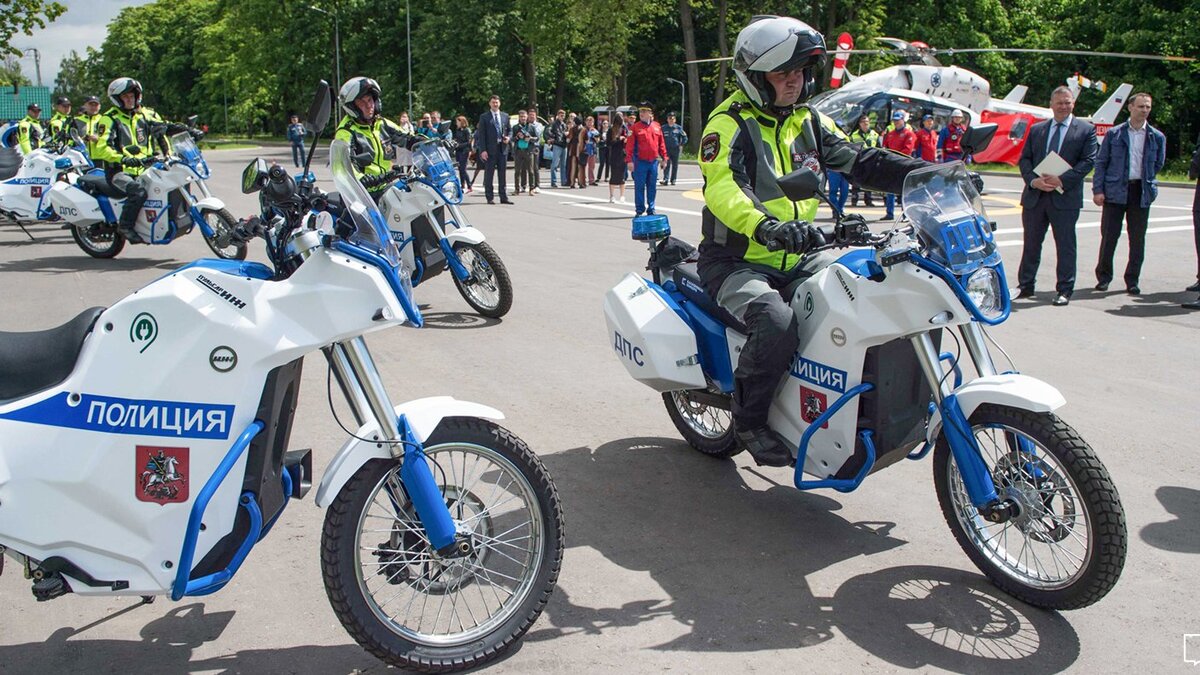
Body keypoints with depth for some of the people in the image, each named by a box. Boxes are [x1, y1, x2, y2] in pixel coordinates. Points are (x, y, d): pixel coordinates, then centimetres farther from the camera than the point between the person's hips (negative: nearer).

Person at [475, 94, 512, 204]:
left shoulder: (505, 116, 12)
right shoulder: (484, 117, 1)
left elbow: (510, 130, 19)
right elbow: (481, 135, -3)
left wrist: (508, 137, -4)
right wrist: (483, 150, -11)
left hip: (502, 148, 3)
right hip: (490, 149, -3)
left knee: (503, 174, 6)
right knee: (489, 174, 0)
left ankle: (504, 197, 10)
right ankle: (490, 198, 5)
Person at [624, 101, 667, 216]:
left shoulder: (657, 126, 7)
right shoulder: (635, 127, -4)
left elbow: (661, 143, 12)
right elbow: (629, 145, -9)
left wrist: (664, 158, 9)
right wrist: (629, 160, -16)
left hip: (653, 162, 4)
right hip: (640, 162, -3)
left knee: (652, 187, 9)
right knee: (639, 187, 0)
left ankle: (651, 210, 18)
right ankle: (640, 210, 8)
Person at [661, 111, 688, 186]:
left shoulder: (678, 128, 4)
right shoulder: (663, 128, 4)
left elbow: (684, 137, 12)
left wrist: (681, 145, 5)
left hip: (675, 149, 1)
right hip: (666, 149, -1)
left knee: (675, 165, 6)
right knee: (666, 165, -10)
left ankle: (673, 180, 14)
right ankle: (665, 179, -14)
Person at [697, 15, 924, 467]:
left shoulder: (809, 122, 13)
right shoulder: (730, 123, -10)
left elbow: (859, 161, 7)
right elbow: (722, 188, -27)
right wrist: (765, 227, -47)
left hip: (794, 261, 7)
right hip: (736, 263, -7)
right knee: (777, 323, -33)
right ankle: (748, 421, -11)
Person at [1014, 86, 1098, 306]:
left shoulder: (1086, 130, 2)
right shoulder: (1036, 129, 12)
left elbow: (1088, 161, -6)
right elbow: (1024, 159, 8)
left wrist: (1062, 180, -17)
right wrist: (1033, 180, -11)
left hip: (1065, 196, -3)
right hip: (1035, 196, 3)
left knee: (1065, 246, 3)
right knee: (1031, 243, 9)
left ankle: (1064, 290, 11)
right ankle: (1025, 286, 19)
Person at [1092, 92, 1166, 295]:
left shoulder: (1157, 137, 5)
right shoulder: (1114, 134, 2)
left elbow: (1158, 164, 17)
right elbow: (1101, 162, 1)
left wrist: (1146, 182, 12)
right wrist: (1098, 189, -6)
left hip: (1141, 193, 2)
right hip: (1115, 191, -1)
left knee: (1137, 239, 5)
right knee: (1109, 236, 1)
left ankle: (1132, 281, 14)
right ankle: (1103, 276, 15)